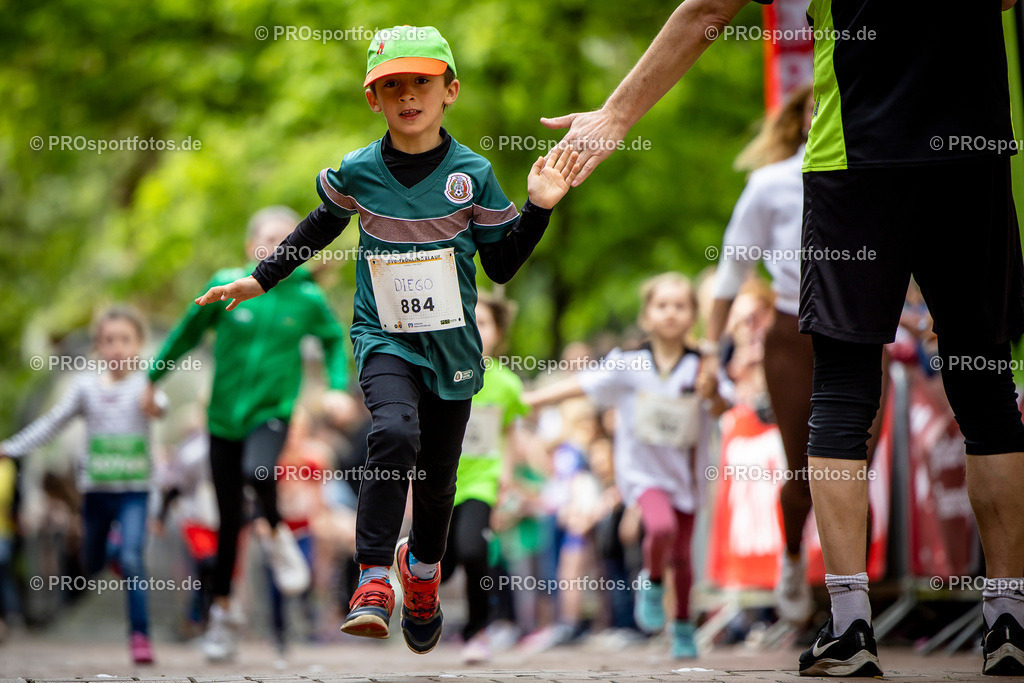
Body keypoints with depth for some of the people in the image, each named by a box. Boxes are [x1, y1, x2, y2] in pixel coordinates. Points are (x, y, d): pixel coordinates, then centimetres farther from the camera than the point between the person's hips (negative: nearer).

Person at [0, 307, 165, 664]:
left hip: (134, 490, -3)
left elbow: (158, 400, -27)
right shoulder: (85, 386, 3)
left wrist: (155, 405, -51)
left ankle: (139, 634, -12)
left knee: (131, 559, -18)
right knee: (92, 565, 16)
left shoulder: (143, 383, -4)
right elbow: (52, 423, 9)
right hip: (95, 487, 3)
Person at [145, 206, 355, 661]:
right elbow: (188, 333, 8)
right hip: (225, 415, 1)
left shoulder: (307, 298, -4)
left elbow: (334, 341, 13)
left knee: (257, 471, -33)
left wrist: (337, 388, -1)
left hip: (273, 413, -1)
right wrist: (154, 379, 13)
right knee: (229, 520, 6)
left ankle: (276, 533, -1)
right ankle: (221, 612, 22)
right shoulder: (227, 287, -5)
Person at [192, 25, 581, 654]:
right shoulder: (358, 173, -3)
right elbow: (320, 228, 18)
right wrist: (259, 280, 18)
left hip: (452, 344, 1)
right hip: (384, 337, -1)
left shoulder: (473, 174, -4)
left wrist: (538, 209, -10)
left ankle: (423, 564, 41)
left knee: (438, 474, 10)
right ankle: (374, 578, -24)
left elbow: (502, 265, 3)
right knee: (395, 433, -29)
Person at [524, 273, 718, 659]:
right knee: (661, 526, -29)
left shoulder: (700, 366, -8)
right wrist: (524, 401, -1)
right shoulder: (628, 364, -9)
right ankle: (652, 583, 2)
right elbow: (578, 386, -3)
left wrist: (711, 392, -39)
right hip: (642, 470, -2)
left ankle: (683, 625, 33)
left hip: (684, 472, 2)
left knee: (681, 555, 9)